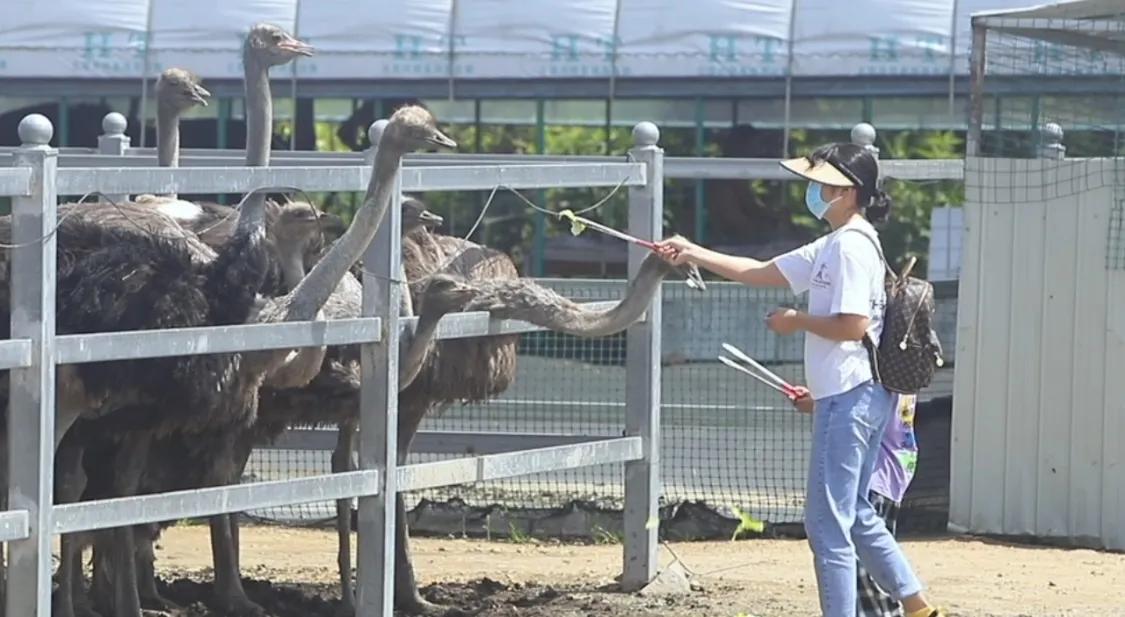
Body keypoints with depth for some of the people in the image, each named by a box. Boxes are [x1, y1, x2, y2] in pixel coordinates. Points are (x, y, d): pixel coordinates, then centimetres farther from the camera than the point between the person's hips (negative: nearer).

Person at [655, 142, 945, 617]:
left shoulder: (852, 245, -15)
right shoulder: (831, 247, 16)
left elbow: (853, 325, -23)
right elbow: (760, 273, 22)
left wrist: (798, 322, -10)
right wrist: (694, 254, 18)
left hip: (850, 398, -11)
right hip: (848, 396, 11)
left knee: (827, 521, -5)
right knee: (856, 516, 17)